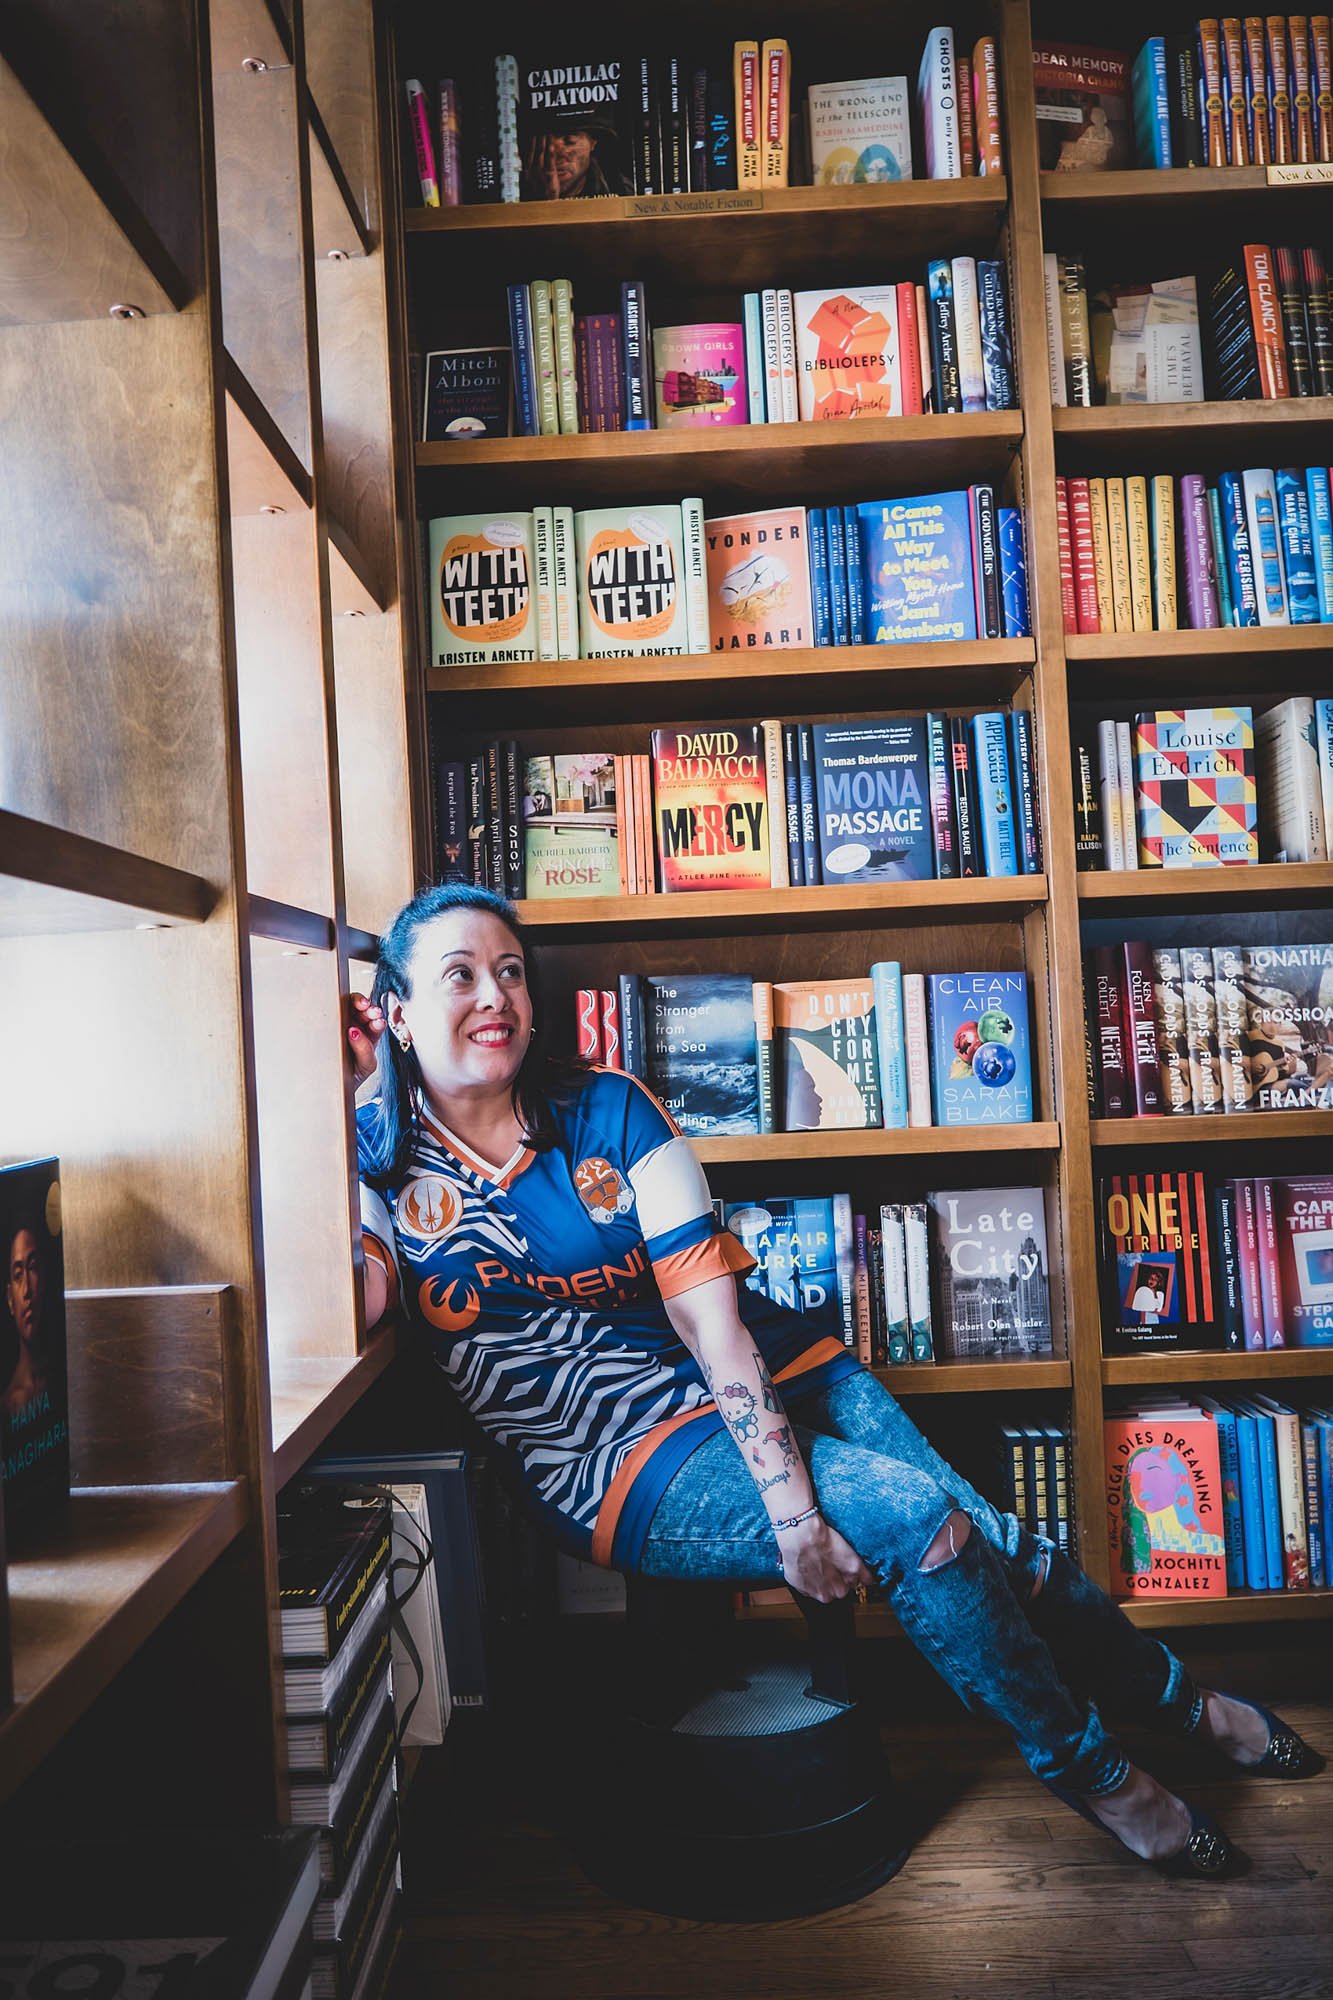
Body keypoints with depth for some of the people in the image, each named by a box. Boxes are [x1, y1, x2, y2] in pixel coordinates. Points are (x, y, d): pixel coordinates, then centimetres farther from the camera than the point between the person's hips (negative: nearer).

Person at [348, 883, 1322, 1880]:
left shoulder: (608, 1108, -3)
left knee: (980, 1531, -11)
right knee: (907, 1513, -21)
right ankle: (1090, 1768, 5)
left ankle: (1173, 1694, 19)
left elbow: (711, 1309, -9)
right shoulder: (384, 1157, -5)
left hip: (763, 1373, 3)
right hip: (624, 1461, -3)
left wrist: (786, 1483, -18)